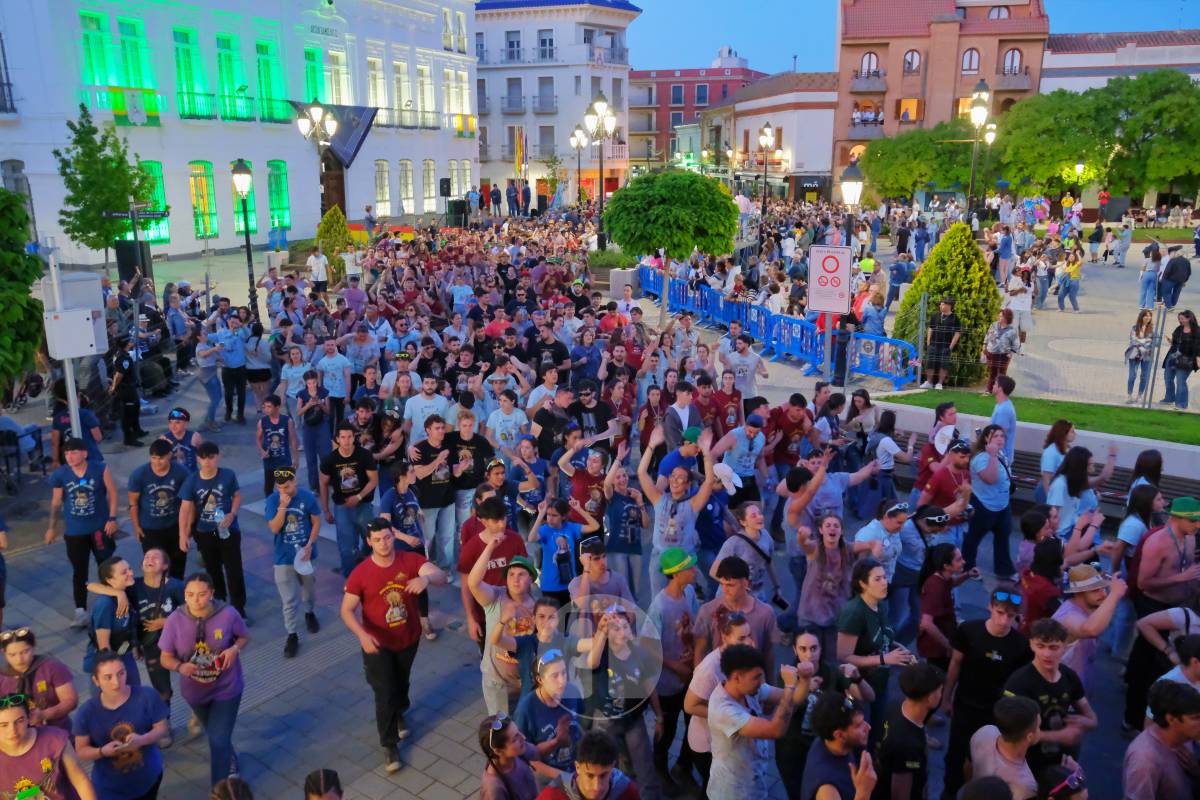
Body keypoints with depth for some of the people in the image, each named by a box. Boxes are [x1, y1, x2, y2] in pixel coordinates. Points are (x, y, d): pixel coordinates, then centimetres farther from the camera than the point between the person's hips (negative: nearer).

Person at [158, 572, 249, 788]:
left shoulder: (228, 614, -24)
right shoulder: (175, 620, -22)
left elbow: (244, 637, -5)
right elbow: (166, 657, -11)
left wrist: (235, 649, -26)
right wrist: (180, 667, -32)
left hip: (226, 687, -3)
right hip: (195, 689, 3)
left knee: (219, 740, -6)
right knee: (215, 735, 27)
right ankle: (230, 761, 59)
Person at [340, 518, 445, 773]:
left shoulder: (411, 560, -18)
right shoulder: (360, 573, -20)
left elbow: (441, 576, -30)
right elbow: (347, 611, -15)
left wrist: (426, 578, -54)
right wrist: (362, 635, -33)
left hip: (409, 638, 2)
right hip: (378, 643, -2)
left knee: (401, 682, 27)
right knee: (384, 694, 2)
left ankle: (399, 714, 58)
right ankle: (389, 745, 23)